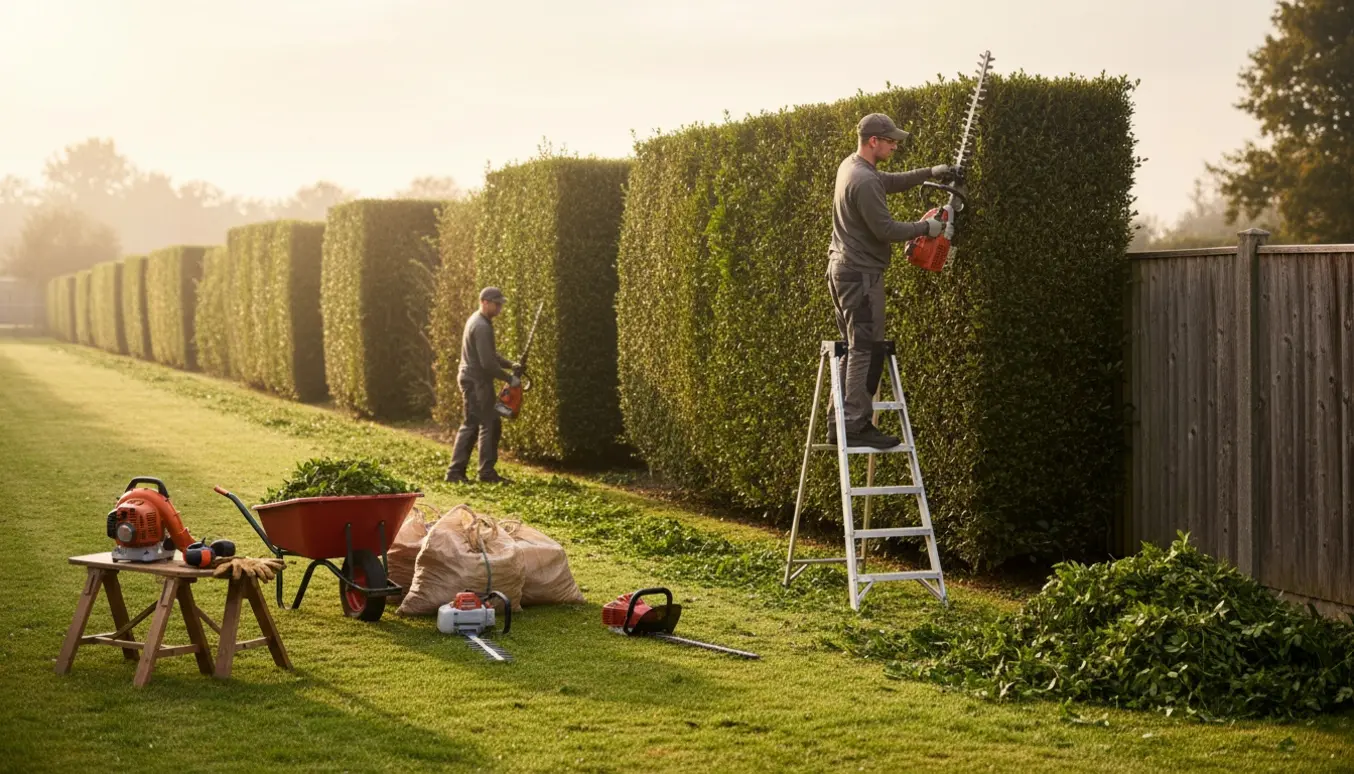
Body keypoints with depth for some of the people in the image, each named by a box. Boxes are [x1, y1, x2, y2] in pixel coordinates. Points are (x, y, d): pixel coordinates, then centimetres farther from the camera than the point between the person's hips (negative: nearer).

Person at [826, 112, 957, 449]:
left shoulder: (850, 165, 11)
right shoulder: (864, 181, -20)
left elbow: (891, 182, 26)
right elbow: (886, 230, -20)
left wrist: (928, 173, 19)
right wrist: (926, 228, -8)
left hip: (841, 270, 10)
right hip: (861, 274, -10)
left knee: (854, 350, 14)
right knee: (867, 350, -7)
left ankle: (839, 422, 14)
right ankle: (858, 426, -8)